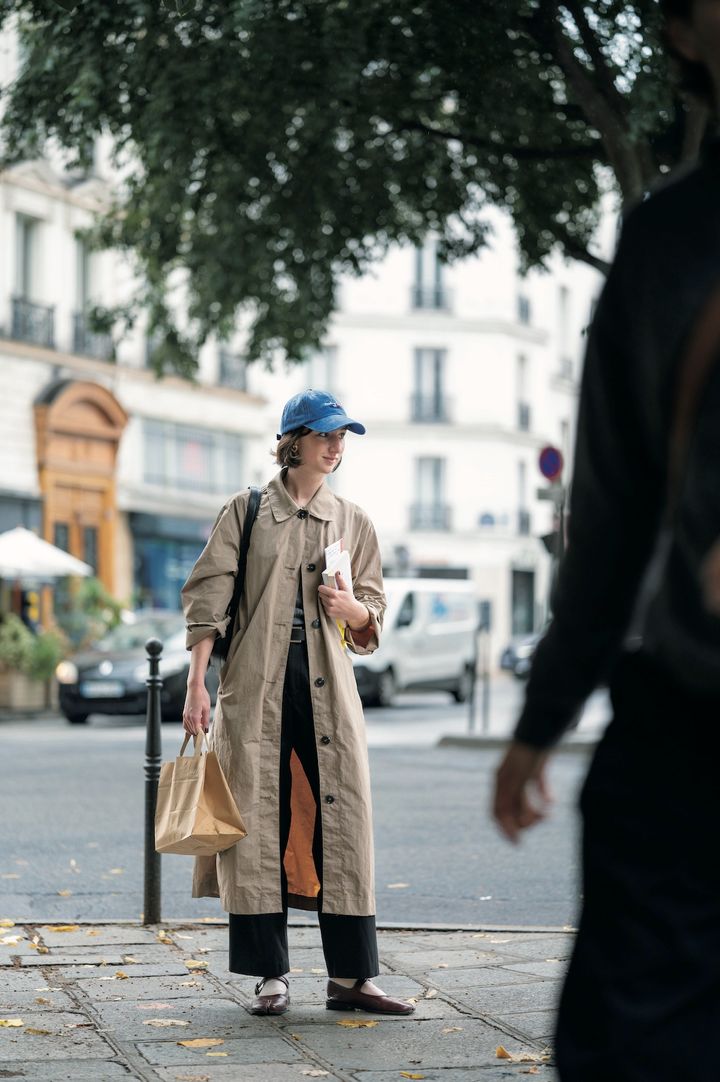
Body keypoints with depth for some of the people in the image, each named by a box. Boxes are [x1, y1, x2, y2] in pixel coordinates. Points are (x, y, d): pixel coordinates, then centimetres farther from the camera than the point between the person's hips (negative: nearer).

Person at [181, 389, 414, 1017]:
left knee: (342, 821, -3)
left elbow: (375, 616, 18)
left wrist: (352, 608, -6)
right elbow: (208, 598, 1)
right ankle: (272, 977, 5)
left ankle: (351, 978, 1)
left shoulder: (352, 522, 14)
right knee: (260, 823, -2)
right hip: (257, 684, -2)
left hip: (327, 685, 2)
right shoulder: (247, 512, 5)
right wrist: (197, 683, -8)